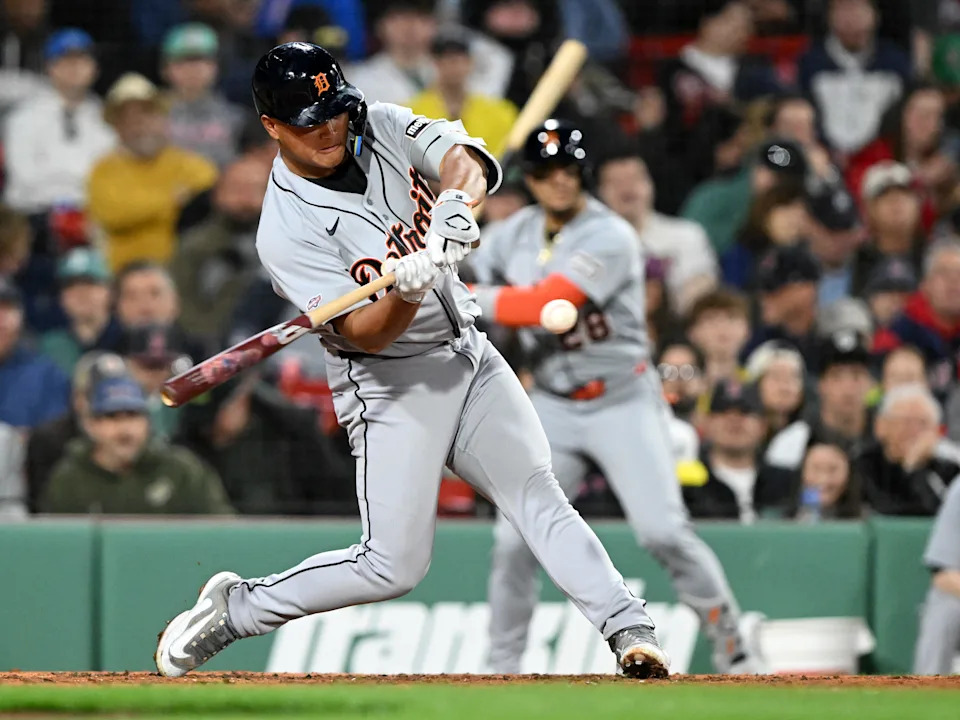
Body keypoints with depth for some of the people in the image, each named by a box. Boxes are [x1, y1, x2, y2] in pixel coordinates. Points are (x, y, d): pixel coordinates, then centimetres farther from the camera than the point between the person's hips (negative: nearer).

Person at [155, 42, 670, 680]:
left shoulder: (382, 127, -1)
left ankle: (630, 631, -17)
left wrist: (453, 202, -39)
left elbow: (470, 160, -17)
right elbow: (366, 334, -22)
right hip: (392, 387, -5)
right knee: (395, 566, -7)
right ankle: (236, 609, 11)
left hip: (469, 357, 5)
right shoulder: (286, 231, -17)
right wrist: (406, 288, -43)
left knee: (537, 493, -11)